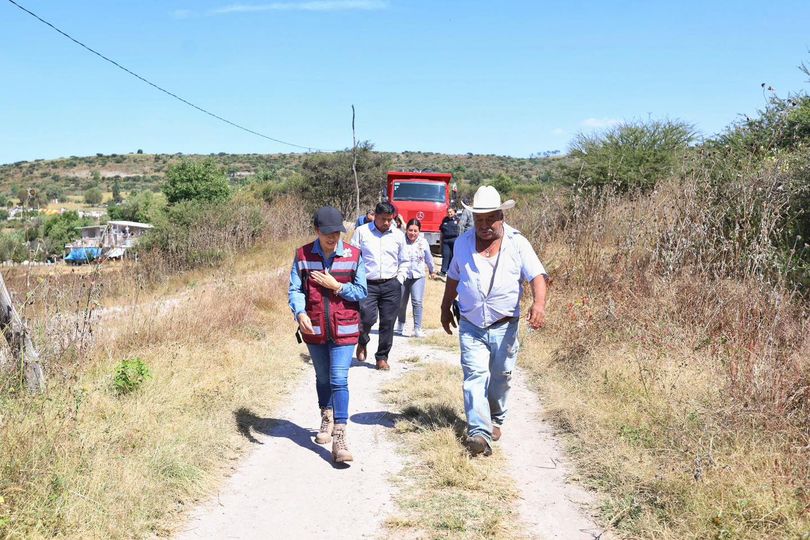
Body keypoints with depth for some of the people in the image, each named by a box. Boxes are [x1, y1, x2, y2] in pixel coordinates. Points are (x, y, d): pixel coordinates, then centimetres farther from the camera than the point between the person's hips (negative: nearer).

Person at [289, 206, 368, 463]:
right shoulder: (303, 255, -3)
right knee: (323, 378, 19)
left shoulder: (353, 255, -5)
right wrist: (300, 313, -22)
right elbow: (295, 289, -4)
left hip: (344, 329, -2)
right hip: (314, 329, 2)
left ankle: (339, 437, -8)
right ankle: (326, 419, 42)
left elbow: (362, 292, -3)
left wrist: (335, 286, -16)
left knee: (339, 380, -10)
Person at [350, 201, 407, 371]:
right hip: (368, 285, -2)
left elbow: (403, 261, 19)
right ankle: (362, 342, 20)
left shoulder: (398, 235, 9)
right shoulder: (361, 232, 0)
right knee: (367, 318, -13)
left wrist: (400, 279, 8)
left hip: (391, 286, 3)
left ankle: (382, 357, 19)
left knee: (388, 323, 3)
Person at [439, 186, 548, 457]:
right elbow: (453, 278, 18)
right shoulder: (463, 242, 5)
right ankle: (479, 432, -16)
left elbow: (537, 276, -15)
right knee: (475, 376, -11)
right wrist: (445, 308, 22)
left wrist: (539, 303, -33)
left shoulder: (517, 243, -6)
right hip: (471, 326, 1)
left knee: (500, 377, 12)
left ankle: (495, 420, 36)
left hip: (504, 326, -1)